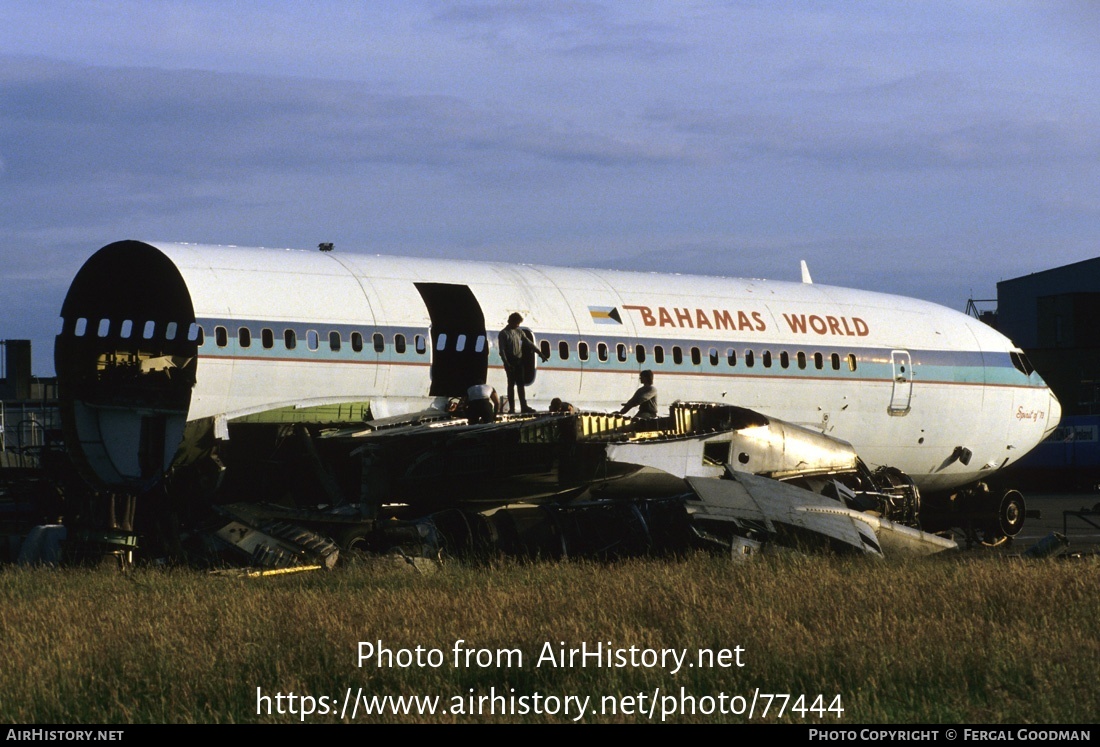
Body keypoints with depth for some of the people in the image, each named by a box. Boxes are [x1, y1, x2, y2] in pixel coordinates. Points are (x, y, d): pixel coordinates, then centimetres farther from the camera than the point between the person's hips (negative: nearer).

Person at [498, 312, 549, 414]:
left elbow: (529, 343, 15)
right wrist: (506, 363, -20)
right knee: (511, 384, -3)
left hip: (519, 361, 6)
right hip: (510, 362, -6)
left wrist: (540, 353, 12)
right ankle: (511, 408, 0)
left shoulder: (519, 332, 12)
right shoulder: (503, 334, -5)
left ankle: (524, 406, 4)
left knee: (520, 384, 5)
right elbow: (502, 350, -10)